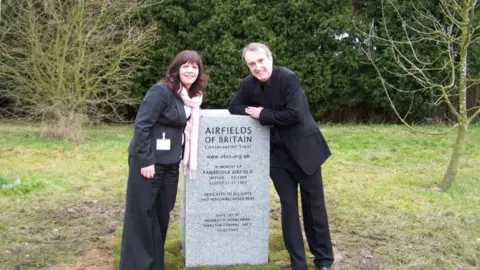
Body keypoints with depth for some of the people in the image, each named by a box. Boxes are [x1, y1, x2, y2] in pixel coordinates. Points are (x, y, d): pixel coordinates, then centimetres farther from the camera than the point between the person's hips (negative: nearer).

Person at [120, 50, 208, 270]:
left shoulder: (191, 95, 9)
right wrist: (145, 160, -20)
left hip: (170, 163, 8)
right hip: (148, 161, -8)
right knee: (140, 214, 1)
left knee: (162, 214, 14)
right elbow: (141, 125, -18)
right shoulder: (161, 91, -15)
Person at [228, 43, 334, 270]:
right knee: (288, 206, 7)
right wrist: (252, 111, -10)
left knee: (314, 205, 6)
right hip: (277, 152, 5)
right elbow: (233, 107, 9)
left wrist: (263, 114, -15)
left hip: (303, 148, -4)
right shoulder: (249, 84, 1)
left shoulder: (288, 78, -17)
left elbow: (294, 115, -24)